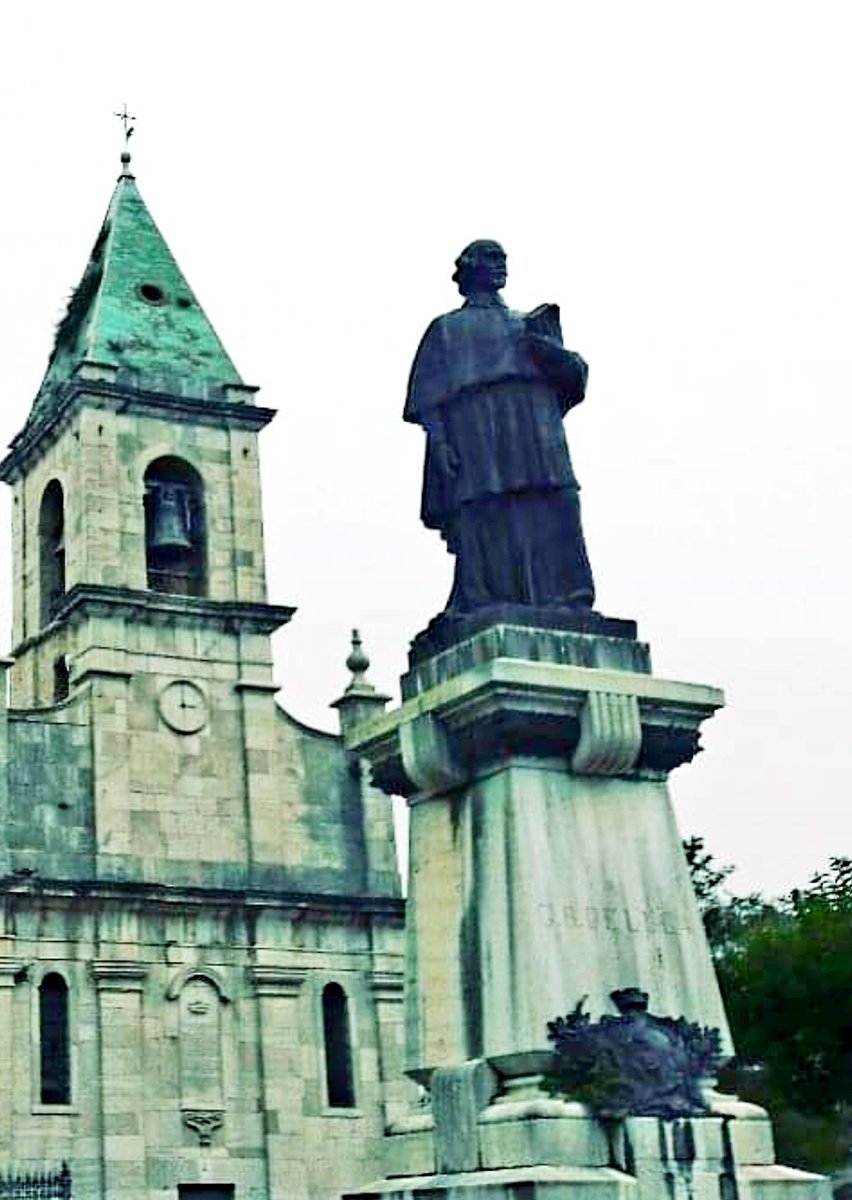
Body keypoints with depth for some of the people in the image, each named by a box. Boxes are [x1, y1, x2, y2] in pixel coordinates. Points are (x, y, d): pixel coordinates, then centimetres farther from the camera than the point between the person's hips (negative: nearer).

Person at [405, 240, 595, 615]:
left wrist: (548, 349, -3)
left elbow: (572, 374, 18)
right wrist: (437, 441, -8)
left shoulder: (529, 324, 29)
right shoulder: (447, 328, 20)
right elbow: (428, 392, 8)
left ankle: (563, 611, -18)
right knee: (486, 526, -15)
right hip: (476, 434, -3)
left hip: (536, 436, 3)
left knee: (549, 519, -12)